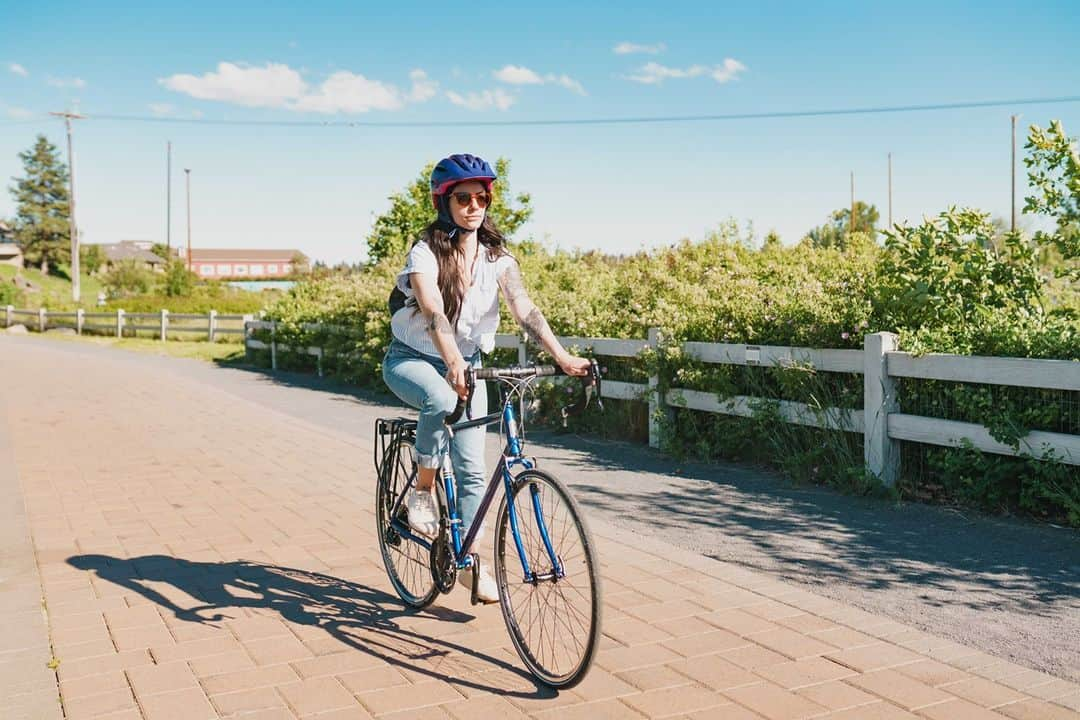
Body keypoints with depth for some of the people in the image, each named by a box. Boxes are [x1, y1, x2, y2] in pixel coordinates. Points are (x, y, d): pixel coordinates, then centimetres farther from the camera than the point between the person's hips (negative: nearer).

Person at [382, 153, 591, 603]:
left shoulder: (496, 257, -8)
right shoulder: (425, 253, -19)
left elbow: (525, 310, -22)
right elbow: (433, 312, -37)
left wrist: (562, 357, -38)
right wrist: (453, 365, -54)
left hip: (467, 363, 4)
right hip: (412, 360, -4)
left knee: (472, 467, -3)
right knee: (442, 401, -39)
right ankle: (421, 489, -14)